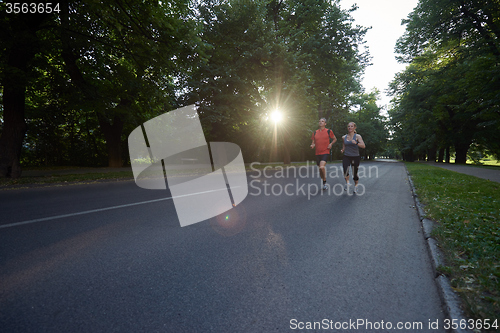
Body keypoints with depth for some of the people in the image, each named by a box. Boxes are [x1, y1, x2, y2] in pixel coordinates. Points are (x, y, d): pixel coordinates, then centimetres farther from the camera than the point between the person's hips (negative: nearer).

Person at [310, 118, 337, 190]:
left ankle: (324, 182, -2)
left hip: (325, 152, -4)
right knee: (320, 168, 10)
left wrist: (331, 144, -5)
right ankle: (324, 184, 29)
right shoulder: (315, 132, 10)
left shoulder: (329, 131, 1)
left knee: (322, 167, -25)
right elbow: (313, 142, 17)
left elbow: (335, 139, 13)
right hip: (318, 153, 4)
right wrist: (312, 145, -5)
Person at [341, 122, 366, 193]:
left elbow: (363, 146, -14)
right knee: (345, 171, -24)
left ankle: (356, 186, 31)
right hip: (346, 157, 2)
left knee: (355, 173, 5)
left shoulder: (357, 136, -2)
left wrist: (356, 143, -31)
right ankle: (347, 183, 1)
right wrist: (342, 150, -2)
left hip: (355, 157, -1)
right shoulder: (344, 137, 8)